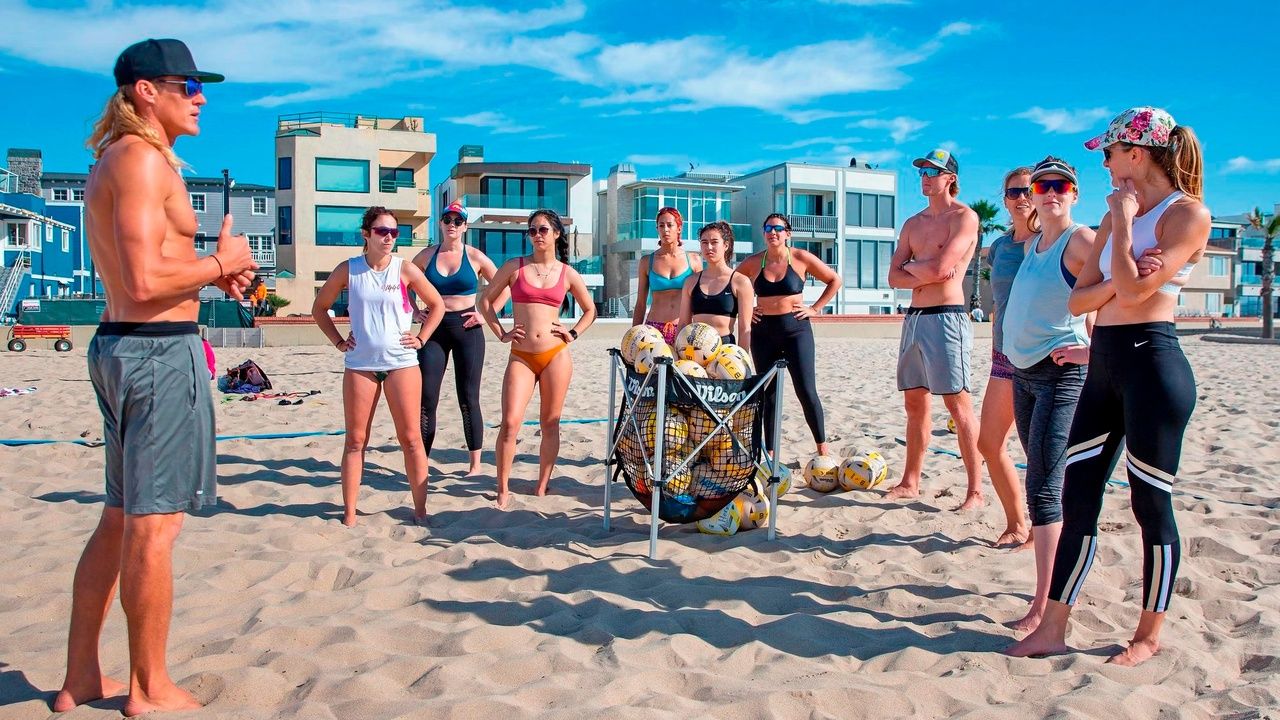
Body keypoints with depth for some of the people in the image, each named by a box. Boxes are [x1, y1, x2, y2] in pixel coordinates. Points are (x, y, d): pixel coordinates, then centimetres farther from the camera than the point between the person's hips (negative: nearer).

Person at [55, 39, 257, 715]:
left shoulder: (116, 161, 19)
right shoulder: (143, 159, -13)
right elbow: (144, 282, -23)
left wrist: (211, 275, 13)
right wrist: (223, 261, -8)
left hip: (121, 346, 10)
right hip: (159, 351, -10)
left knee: (121, 519, 17)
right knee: (154, 524, 0)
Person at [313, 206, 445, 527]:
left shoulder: (405, 269, -2)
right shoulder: (348, 269, 0)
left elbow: (437, 305, 9)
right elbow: (319, 308, 12)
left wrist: (420, 338, 1)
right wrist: (338, 341, 4)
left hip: (402, 363, -1)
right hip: (359, 365, 1)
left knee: (411, 438, 2)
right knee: (355, 440, 5)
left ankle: (420, 509, 10)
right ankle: (349, 511, 12)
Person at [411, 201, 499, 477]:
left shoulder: (475, 256, 0)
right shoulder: (426, 256, 6)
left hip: (467, 329, -2)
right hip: (434, 329, 2)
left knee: (468, 399, 2)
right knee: (426, 398, -1)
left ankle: (475, 464, 10)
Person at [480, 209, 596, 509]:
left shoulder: (567, 274, 6)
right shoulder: (514, 266, 5)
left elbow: (590, 310, 19)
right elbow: (487, 301, 12)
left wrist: (574, 334, 5)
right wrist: (501, 333, 2)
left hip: (556, 355, 1)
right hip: (520, 357, -1)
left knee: (550, 425, 6)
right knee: (510, 422, -11)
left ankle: (542, 487, 19)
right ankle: (503, 489, 2)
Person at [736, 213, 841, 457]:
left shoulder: (801, 258, -2)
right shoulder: (753, 262, 4)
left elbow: (834, 281, 5)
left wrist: (814, 309, 0)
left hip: (796, 329, -2)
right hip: (763, 332, 3)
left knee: (806, 391, -6)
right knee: (768, 393, 7)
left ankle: (822, 447, 8)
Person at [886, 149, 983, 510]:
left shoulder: (964, 216, -5)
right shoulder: (913, 223, 18)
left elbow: (940, 267, -18)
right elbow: (894, 278, 9)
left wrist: (911, 267, 1)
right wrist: (928, 273, -9)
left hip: (946, 317, -7)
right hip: (914, 316, 8)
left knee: (958, 404, -8)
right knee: (915, 403, 11)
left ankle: (976, 490, -3)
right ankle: (910, 482, 19)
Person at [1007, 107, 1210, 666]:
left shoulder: (1188, 213, -7)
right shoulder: (1121, 214, 16)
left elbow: (1133, 290, -19)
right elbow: (1079, 299, 10)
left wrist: (1122, 222, -9)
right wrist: (1118, 281, -9)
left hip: (1151, 362, -8)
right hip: (1105, 363, 8)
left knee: (1151, 503, 3)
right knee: (1077, 497, 6)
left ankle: (1150, 634, 20)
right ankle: (1053, 628, 13)